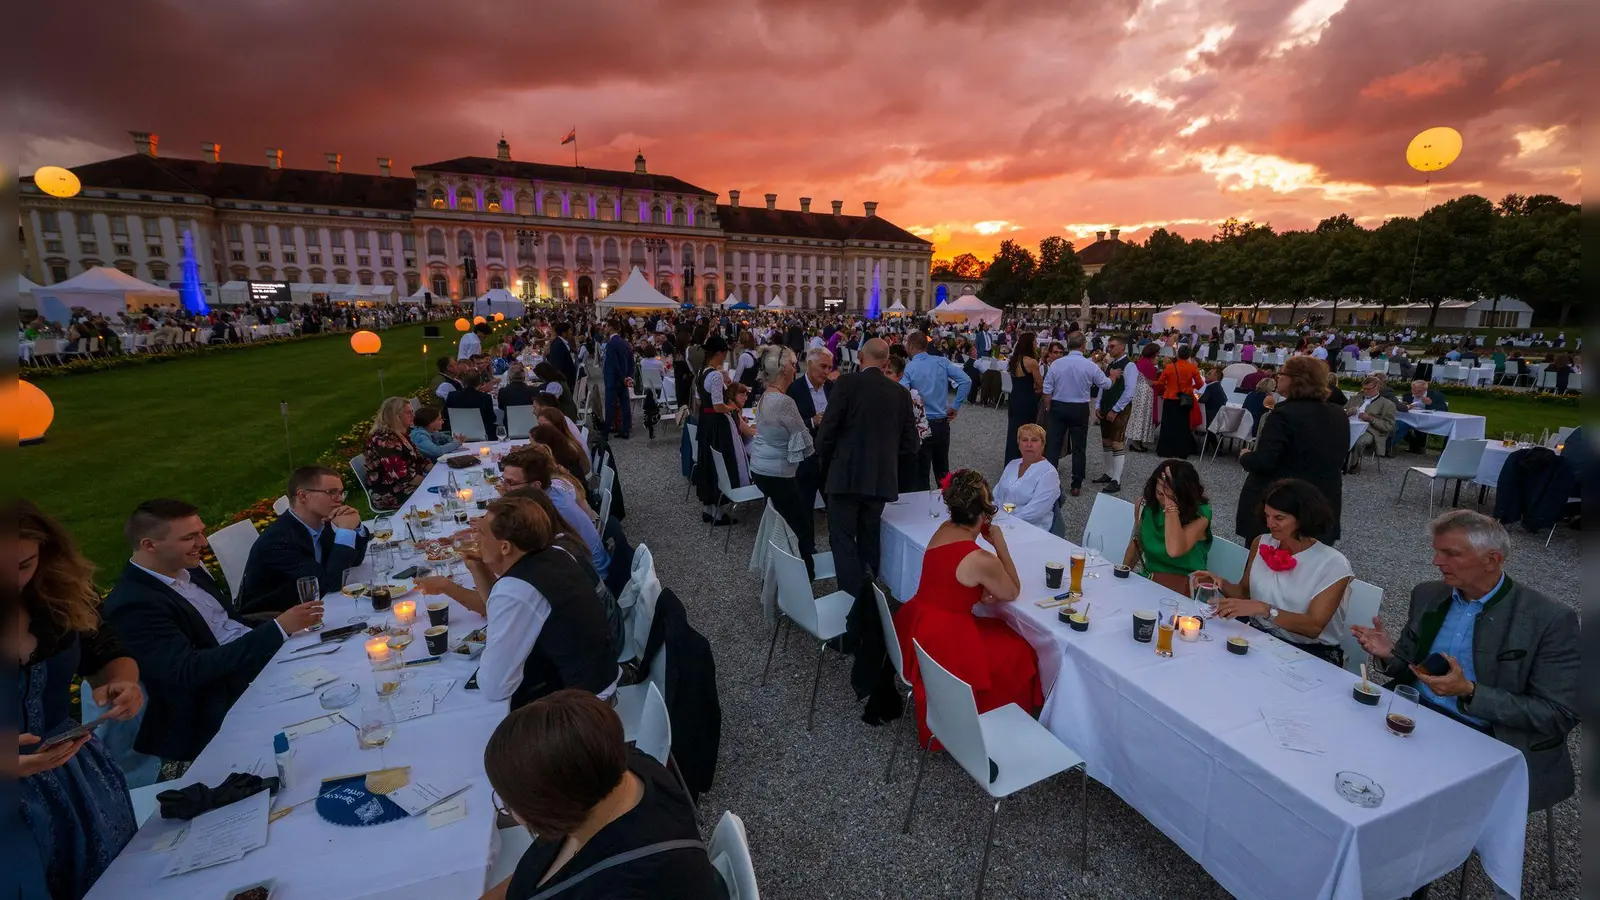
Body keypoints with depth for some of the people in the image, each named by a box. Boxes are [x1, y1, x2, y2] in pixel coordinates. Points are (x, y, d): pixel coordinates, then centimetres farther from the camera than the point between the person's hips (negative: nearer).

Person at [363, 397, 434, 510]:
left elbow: (418, 458, 14)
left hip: (410, 484, 9)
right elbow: (402, 476, -27)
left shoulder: (401, 434, 10)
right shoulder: (384, 440, -20)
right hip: (390, 494, -9)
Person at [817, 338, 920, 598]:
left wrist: (826, 462, 7)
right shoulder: (901, 392, 5)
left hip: (846, 475, -5)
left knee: (843, 537, 5)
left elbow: (826, 431, -10)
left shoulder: (847, 383, -8)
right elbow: (910, 443, 7)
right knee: (869, 536, 19)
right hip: (882, 477, 5)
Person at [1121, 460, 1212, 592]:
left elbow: (1174, 551, -32)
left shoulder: (1200, 514, -15)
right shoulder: (1145, 503, -3)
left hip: (1183, 588, -3)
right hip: (1147, 580, 3)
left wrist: (1171, 504, -29)